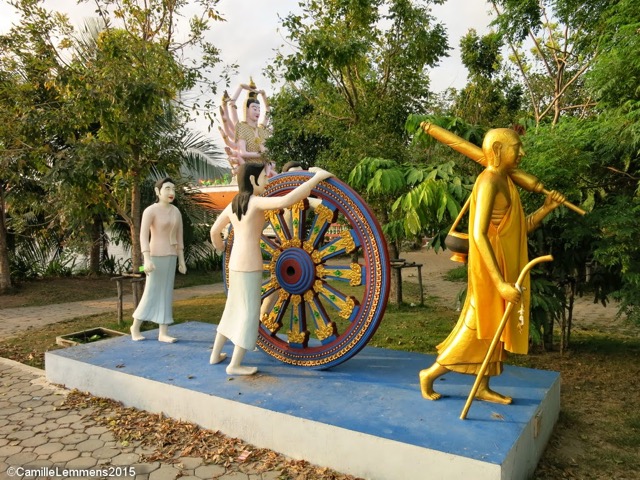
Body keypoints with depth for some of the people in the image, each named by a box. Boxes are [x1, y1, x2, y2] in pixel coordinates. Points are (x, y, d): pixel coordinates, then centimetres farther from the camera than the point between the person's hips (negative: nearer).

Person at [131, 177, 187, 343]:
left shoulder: (176, 211, 9)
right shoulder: (150, 210, -11)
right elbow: (143, 236, -17)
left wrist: (181, 260, 10)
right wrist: (147, 259, -27)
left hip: (171, 257, 6)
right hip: (156, 257, -6)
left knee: (166, 293, 5)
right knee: (151, 293, -1)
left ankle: (163, 333, 8)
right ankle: (135, 326, 19)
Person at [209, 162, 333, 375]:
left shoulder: (233, 204, 10)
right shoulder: (256, 201, -15)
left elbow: (214, 230, 21)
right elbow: (285, 201, -33)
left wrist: (220, 248, 41)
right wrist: (316, 177, -29)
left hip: (236, 263, 9)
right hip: (249, 265, -9)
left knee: (233, 309, 20)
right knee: (249, 313, 1)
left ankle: (215, 354, 30)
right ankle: (235, 364, 7)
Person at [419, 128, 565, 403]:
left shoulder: (506, 182, 13)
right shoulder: (489, 181, -17)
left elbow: (520, 229, 16)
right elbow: (479, 235, -26)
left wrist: (546, 208, 3)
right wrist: (501, 282, -29)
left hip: (506, 269, 9)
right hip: (490, 271, -9)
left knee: (496, 329, 15)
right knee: (478, 330, 0)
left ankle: (483, 388, 27)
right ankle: (430, 374, 16)